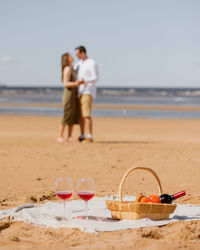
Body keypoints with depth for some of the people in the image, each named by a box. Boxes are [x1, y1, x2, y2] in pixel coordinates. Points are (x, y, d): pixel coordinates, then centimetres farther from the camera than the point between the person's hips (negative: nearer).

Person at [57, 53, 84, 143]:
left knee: (74, 115, 5)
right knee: (67, 116, -9)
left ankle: (70, 137, 6)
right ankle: (60, 137, -6)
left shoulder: (71, 69, 17)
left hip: (74, 94, 9)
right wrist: (76, 83, -30)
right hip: (69, 93, -9)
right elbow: (66, 84, -19)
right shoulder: (67, 69, -12)